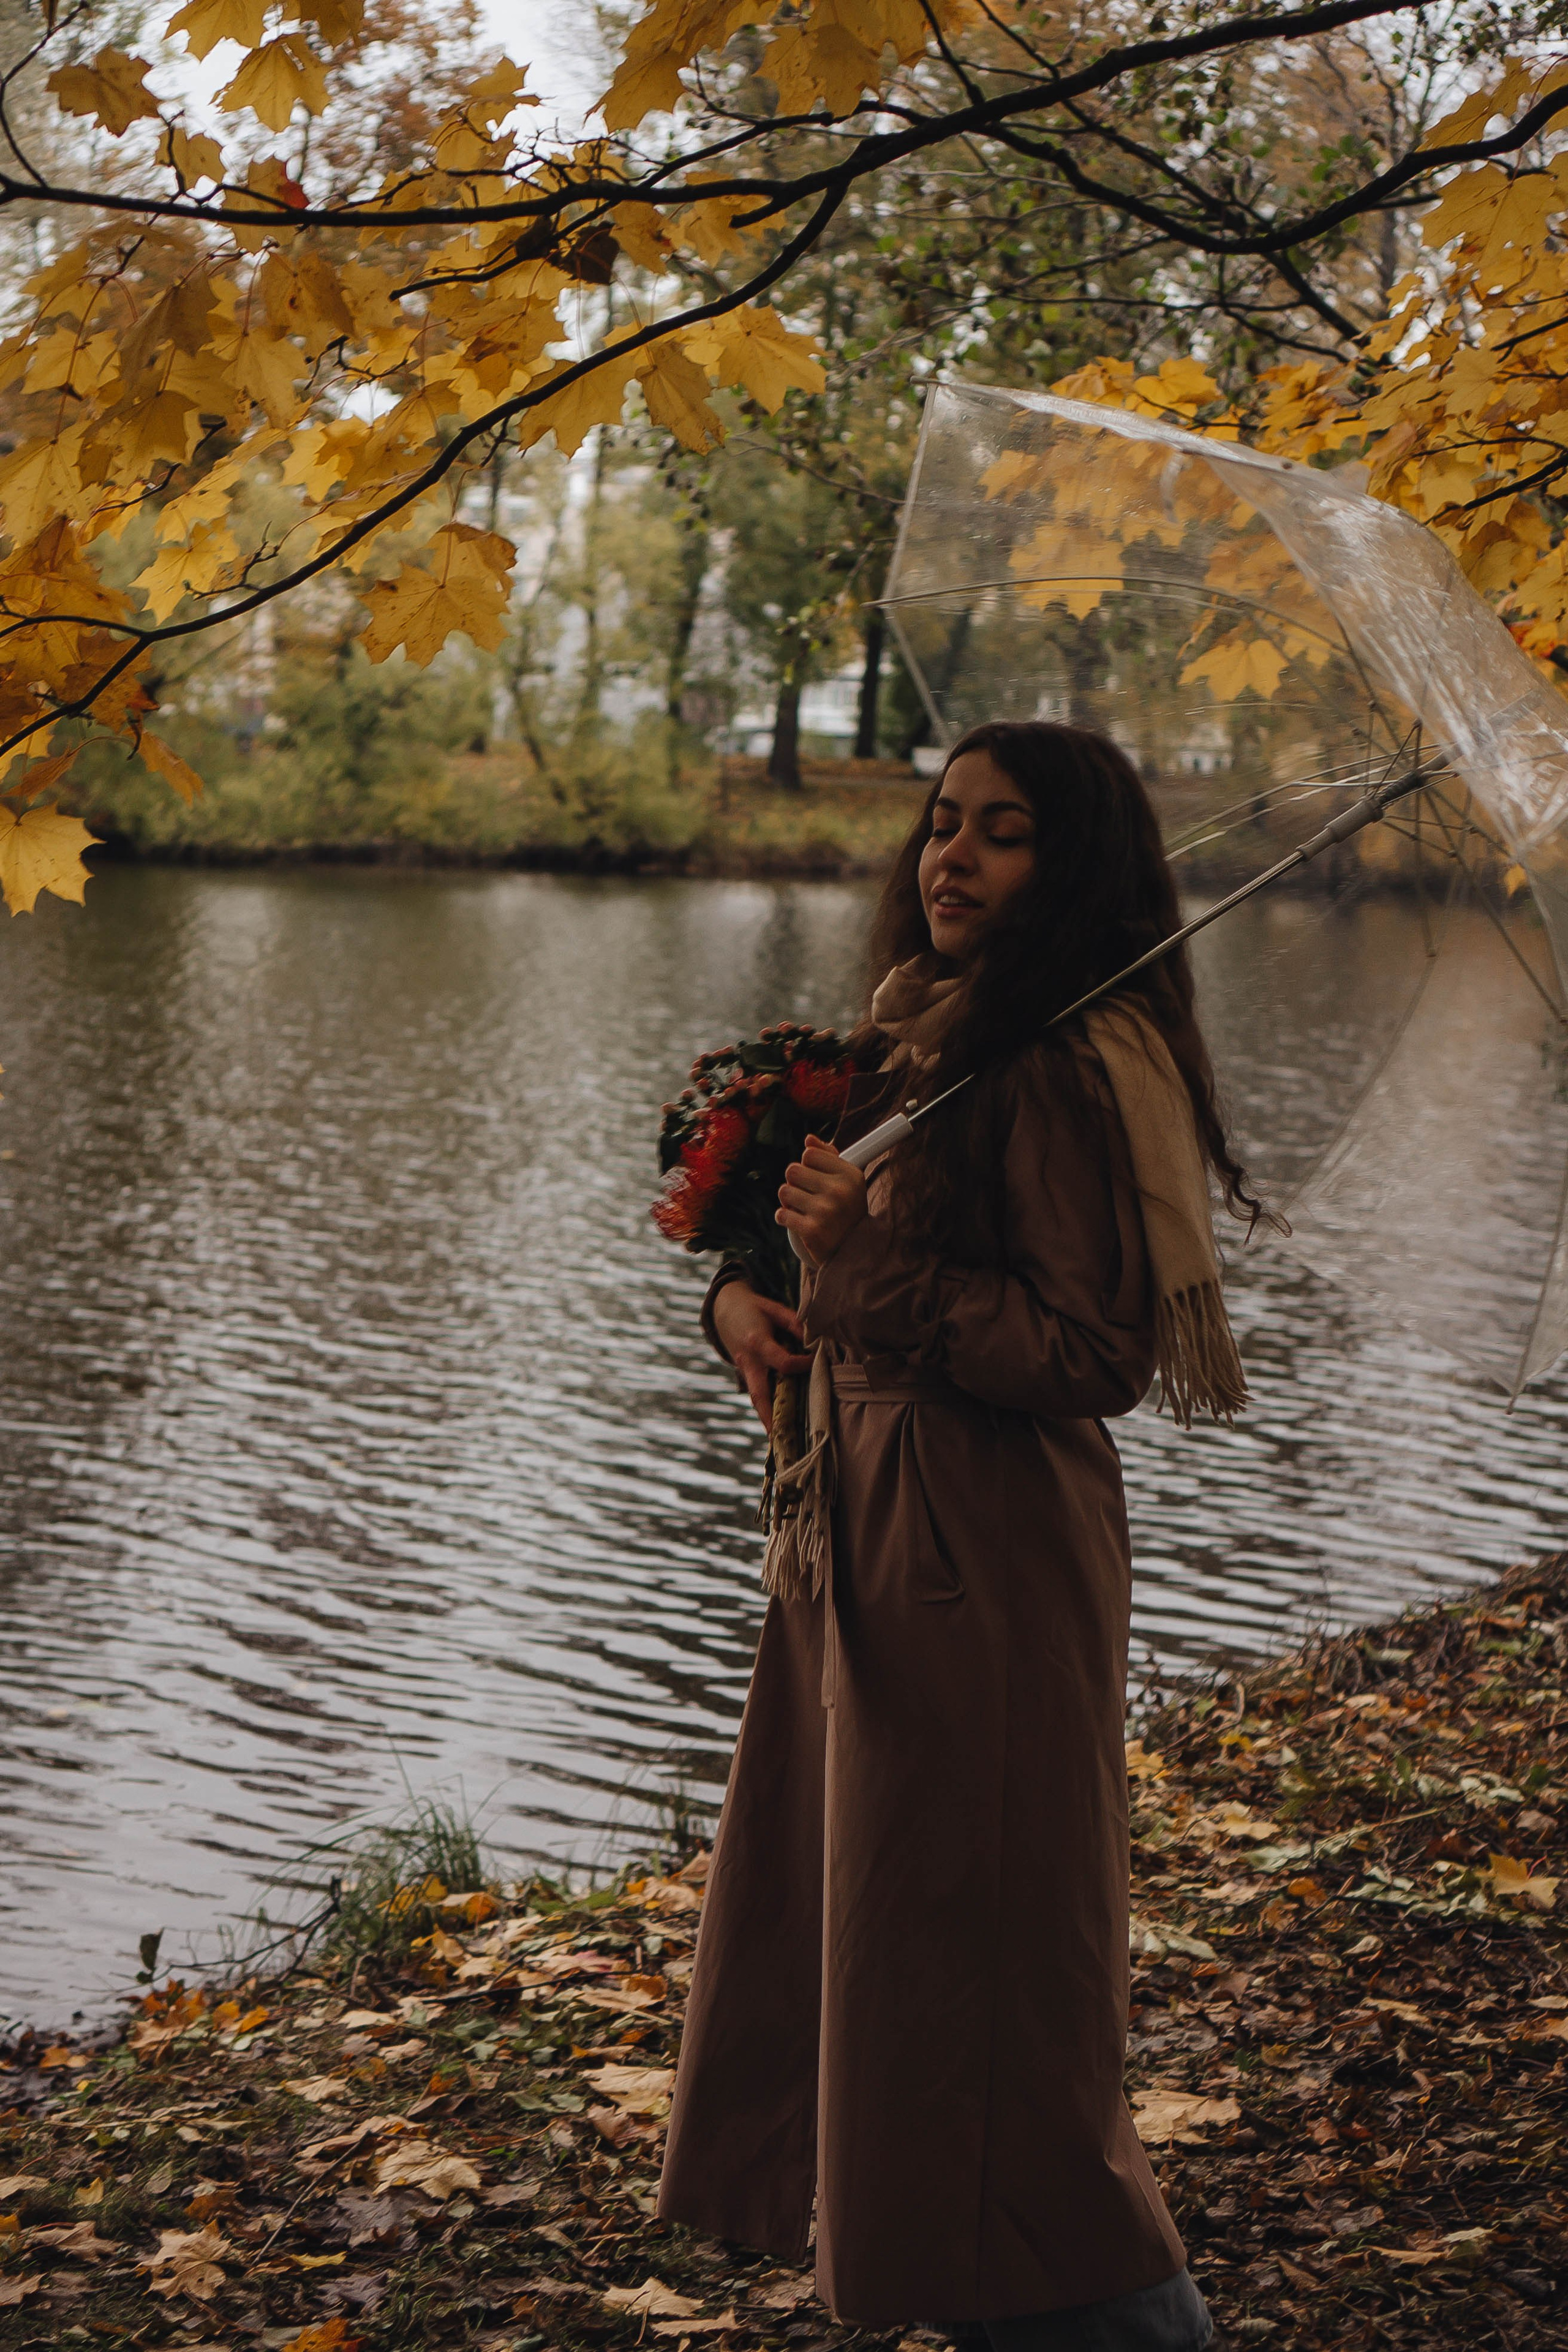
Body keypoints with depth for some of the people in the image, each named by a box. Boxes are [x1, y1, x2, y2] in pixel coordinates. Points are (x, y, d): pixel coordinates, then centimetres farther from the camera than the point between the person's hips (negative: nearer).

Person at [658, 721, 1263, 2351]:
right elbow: (800, 1227, 23)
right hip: (861, 1542, 10)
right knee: (834, 1935, 17)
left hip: (983, 1564, -10)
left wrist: (872, 1263, -26)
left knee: (961, 1959, -1)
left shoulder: (1066, 1073, -17)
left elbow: (1093, 1357, -21)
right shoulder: (922, 1042, 12)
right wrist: (745, 1291, 1)